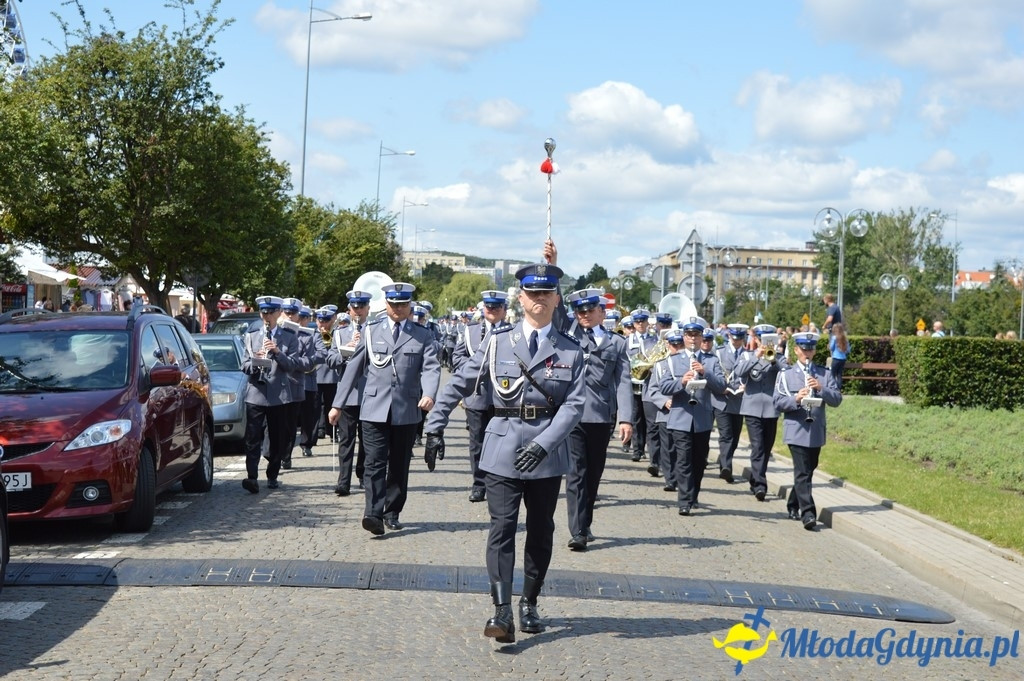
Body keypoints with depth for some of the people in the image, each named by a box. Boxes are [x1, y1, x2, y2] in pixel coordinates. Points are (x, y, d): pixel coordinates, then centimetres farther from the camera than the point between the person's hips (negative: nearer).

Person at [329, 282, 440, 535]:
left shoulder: (423, 335, 8)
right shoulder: (371, 331, 10)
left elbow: (431, 367, -5)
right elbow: (354, 368, 11)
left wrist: (428, 394, -25)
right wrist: (338, 404, 8)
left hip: (407, 410, 1)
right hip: (374, 408, -1)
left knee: (399, 465, 9)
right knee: (375, 463, -9)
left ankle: (392, 512, 20)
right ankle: (373, 514, -17)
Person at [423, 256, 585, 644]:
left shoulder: (570, 352, 2)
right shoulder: (498, 343, 3)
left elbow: (574, 405, -6)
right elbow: (458, 385, 6)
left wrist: (543, 444, -18)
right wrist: (435, 429, 0)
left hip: (547, 452, 1)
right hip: (503, 449, -1)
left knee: (541, 532, 11)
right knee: (502, 528, -9)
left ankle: (530, 605, 26)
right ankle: (501, 613, -13)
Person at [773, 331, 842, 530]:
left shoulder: (825, 375, 11)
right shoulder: (785, 374, 5)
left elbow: (837, 399, 1)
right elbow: (778, 402, -3)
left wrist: (821, 389, -17)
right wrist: (796, 399, -21)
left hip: (816, 432, 4)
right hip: (796, 430, -4)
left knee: (808, 471, 14)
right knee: (802, 473, -12)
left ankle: (793, 506, 31)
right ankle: (808, 513, -17)